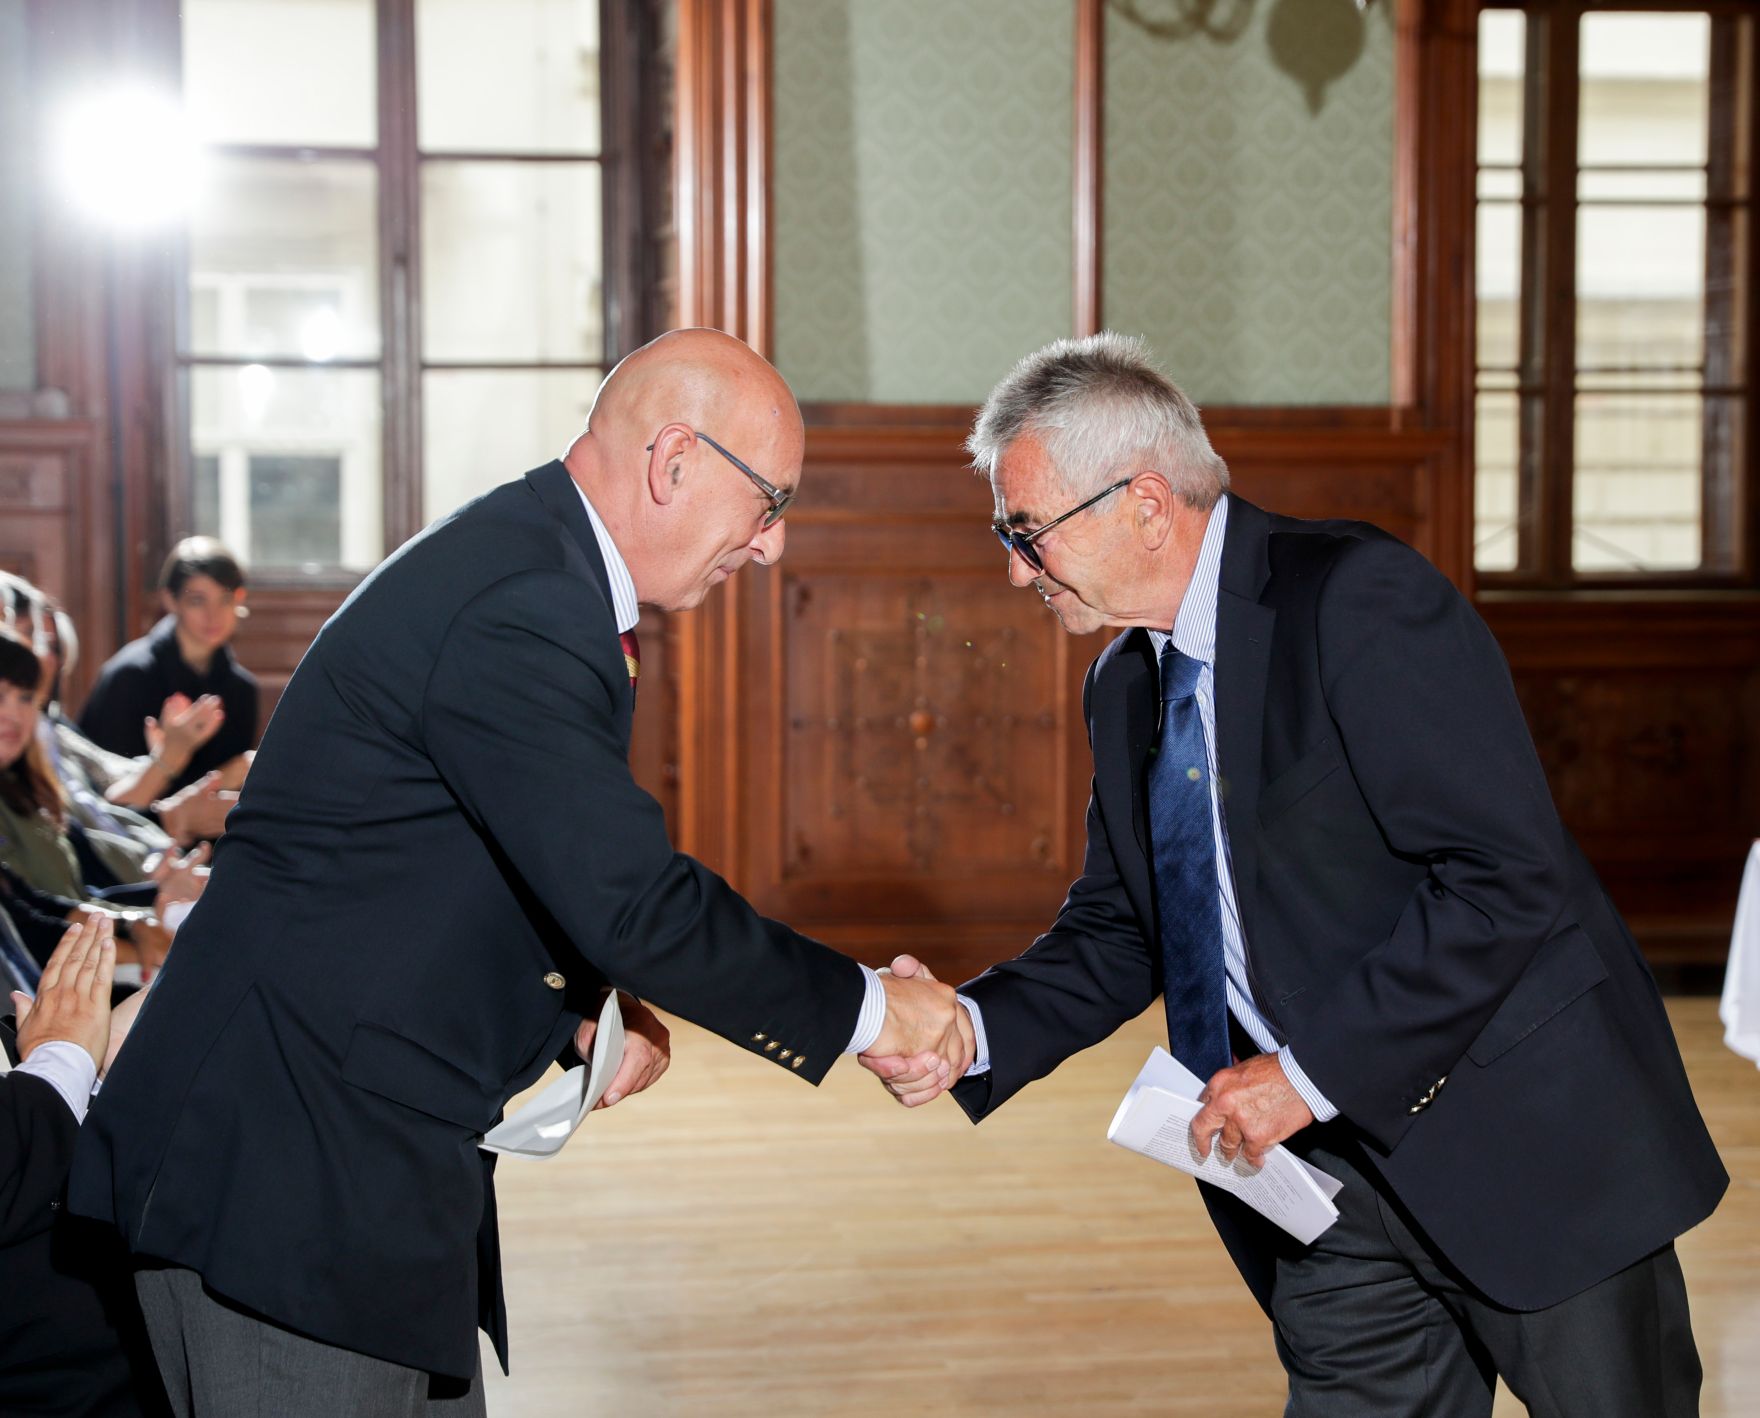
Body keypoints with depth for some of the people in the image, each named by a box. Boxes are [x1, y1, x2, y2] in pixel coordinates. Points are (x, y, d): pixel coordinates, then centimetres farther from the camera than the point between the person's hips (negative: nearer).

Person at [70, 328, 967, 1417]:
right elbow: (634, 904, -26)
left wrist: (595, 1003, 3)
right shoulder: (520, 608, -21)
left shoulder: (540, 568, 12)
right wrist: (865, 1009, -14)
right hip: (291, 1160, -10)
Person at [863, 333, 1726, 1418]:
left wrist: (1309, 1072, -22)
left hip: (1524, 1135, -6)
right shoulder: (1127, 685, 8)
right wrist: (975, 1028, -4)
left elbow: (1507, 875, -24)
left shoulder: (1360, 598, -18)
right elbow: (1122, 929, 14)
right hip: (1332, 1173, 7)